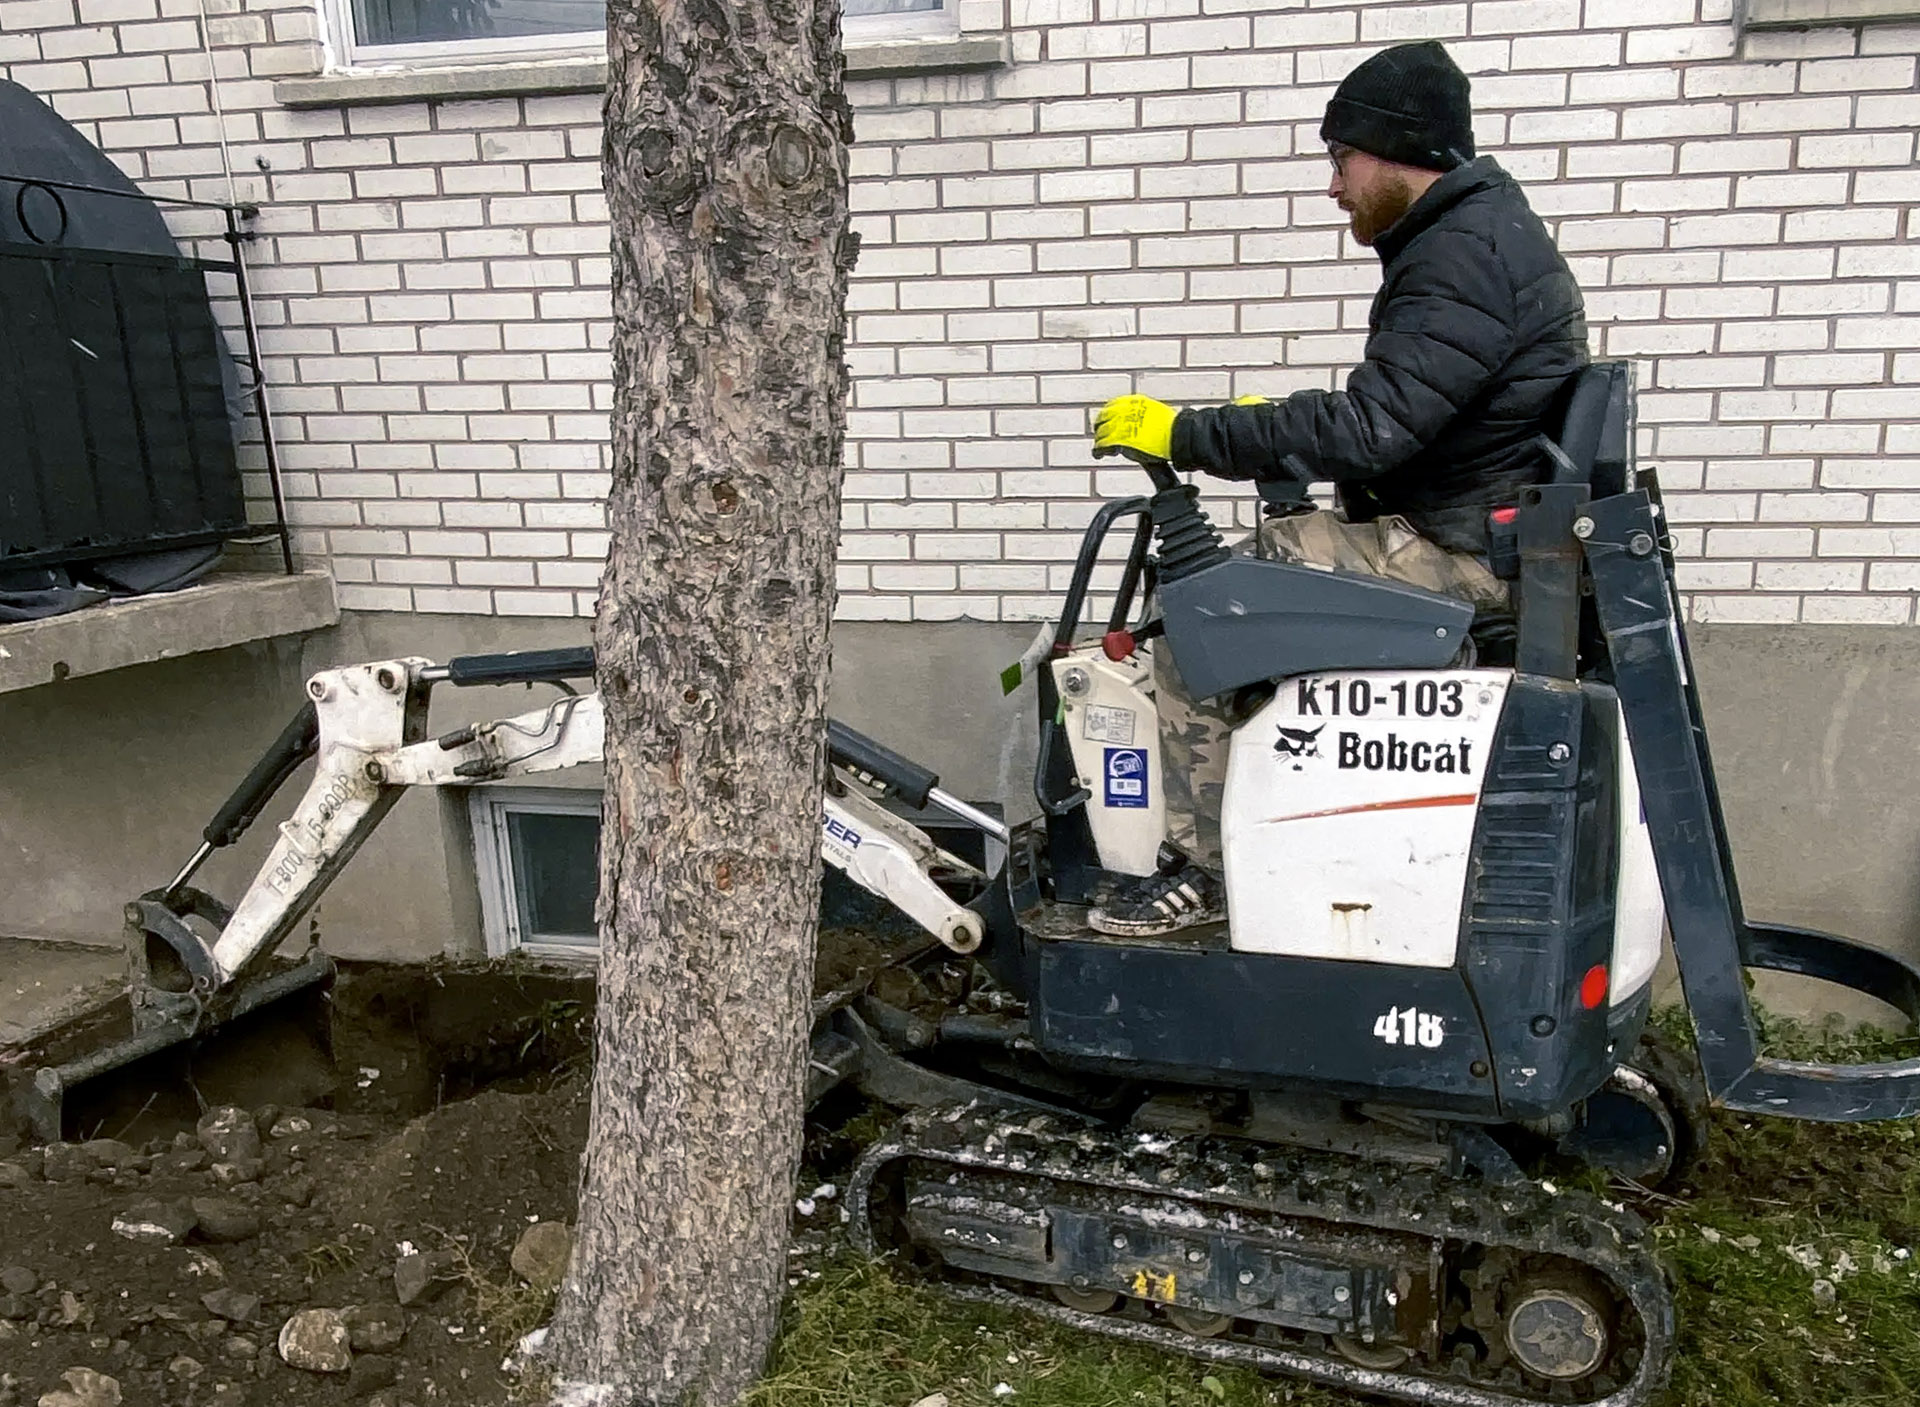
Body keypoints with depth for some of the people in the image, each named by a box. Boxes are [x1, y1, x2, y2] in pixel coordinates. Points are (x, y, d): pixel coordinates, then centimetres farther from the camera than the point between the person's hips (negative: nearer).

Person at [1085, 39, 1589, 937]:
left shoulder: (1468, 258, -18)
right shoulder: (1475, 236, 17)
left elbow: (1367, 428, -27)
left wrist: (1186, 436, -23)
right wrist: (1272, 432, 16)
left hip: (1460, 553, -11)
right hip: (1459, 531, 11)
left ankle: (1200, 871, -7)